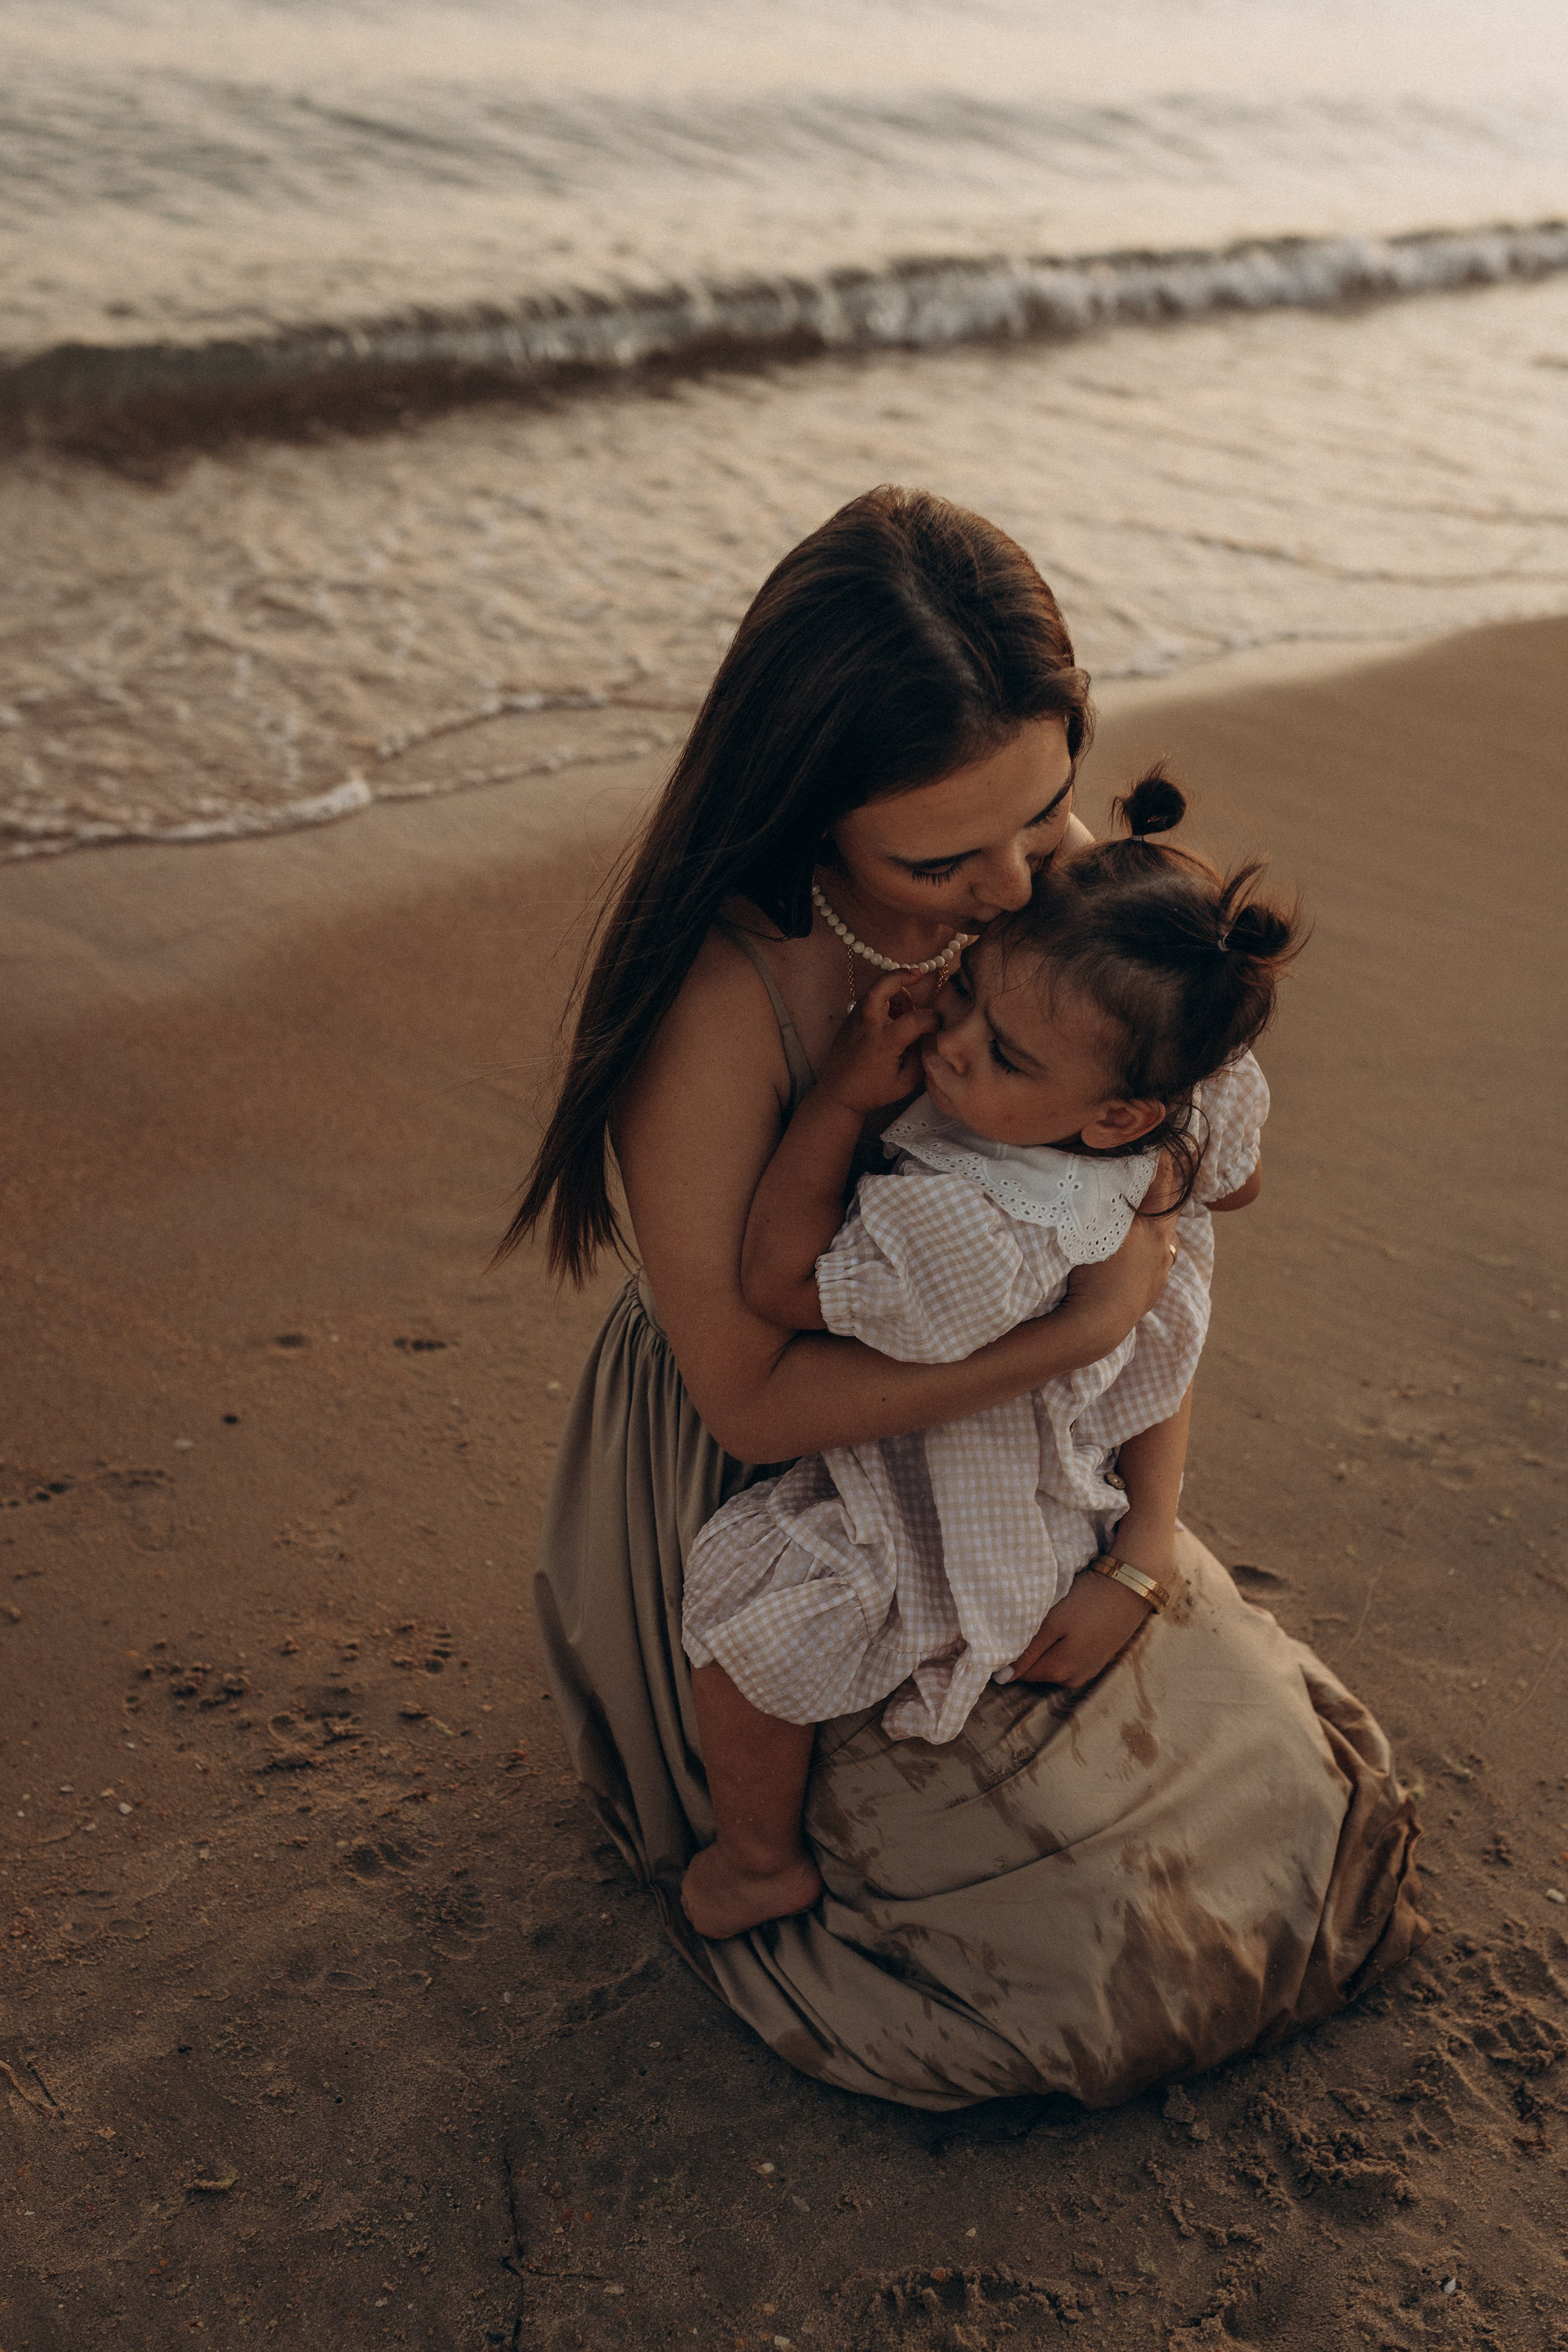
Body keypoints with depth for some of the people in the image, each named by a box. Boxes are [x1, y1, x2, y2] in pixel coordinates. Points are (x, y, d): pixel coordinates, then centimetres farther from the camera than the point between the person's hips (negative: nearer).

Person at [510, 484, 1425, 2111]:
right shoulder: (719, 996, -34)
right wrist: (1078, 1333, -31)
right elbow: (751, 1393, -26)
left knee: (1282, 1794, 11)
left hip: (993, 1451, 6)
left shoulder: (1053, 868, -14)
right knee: (1087, 1935, -7)